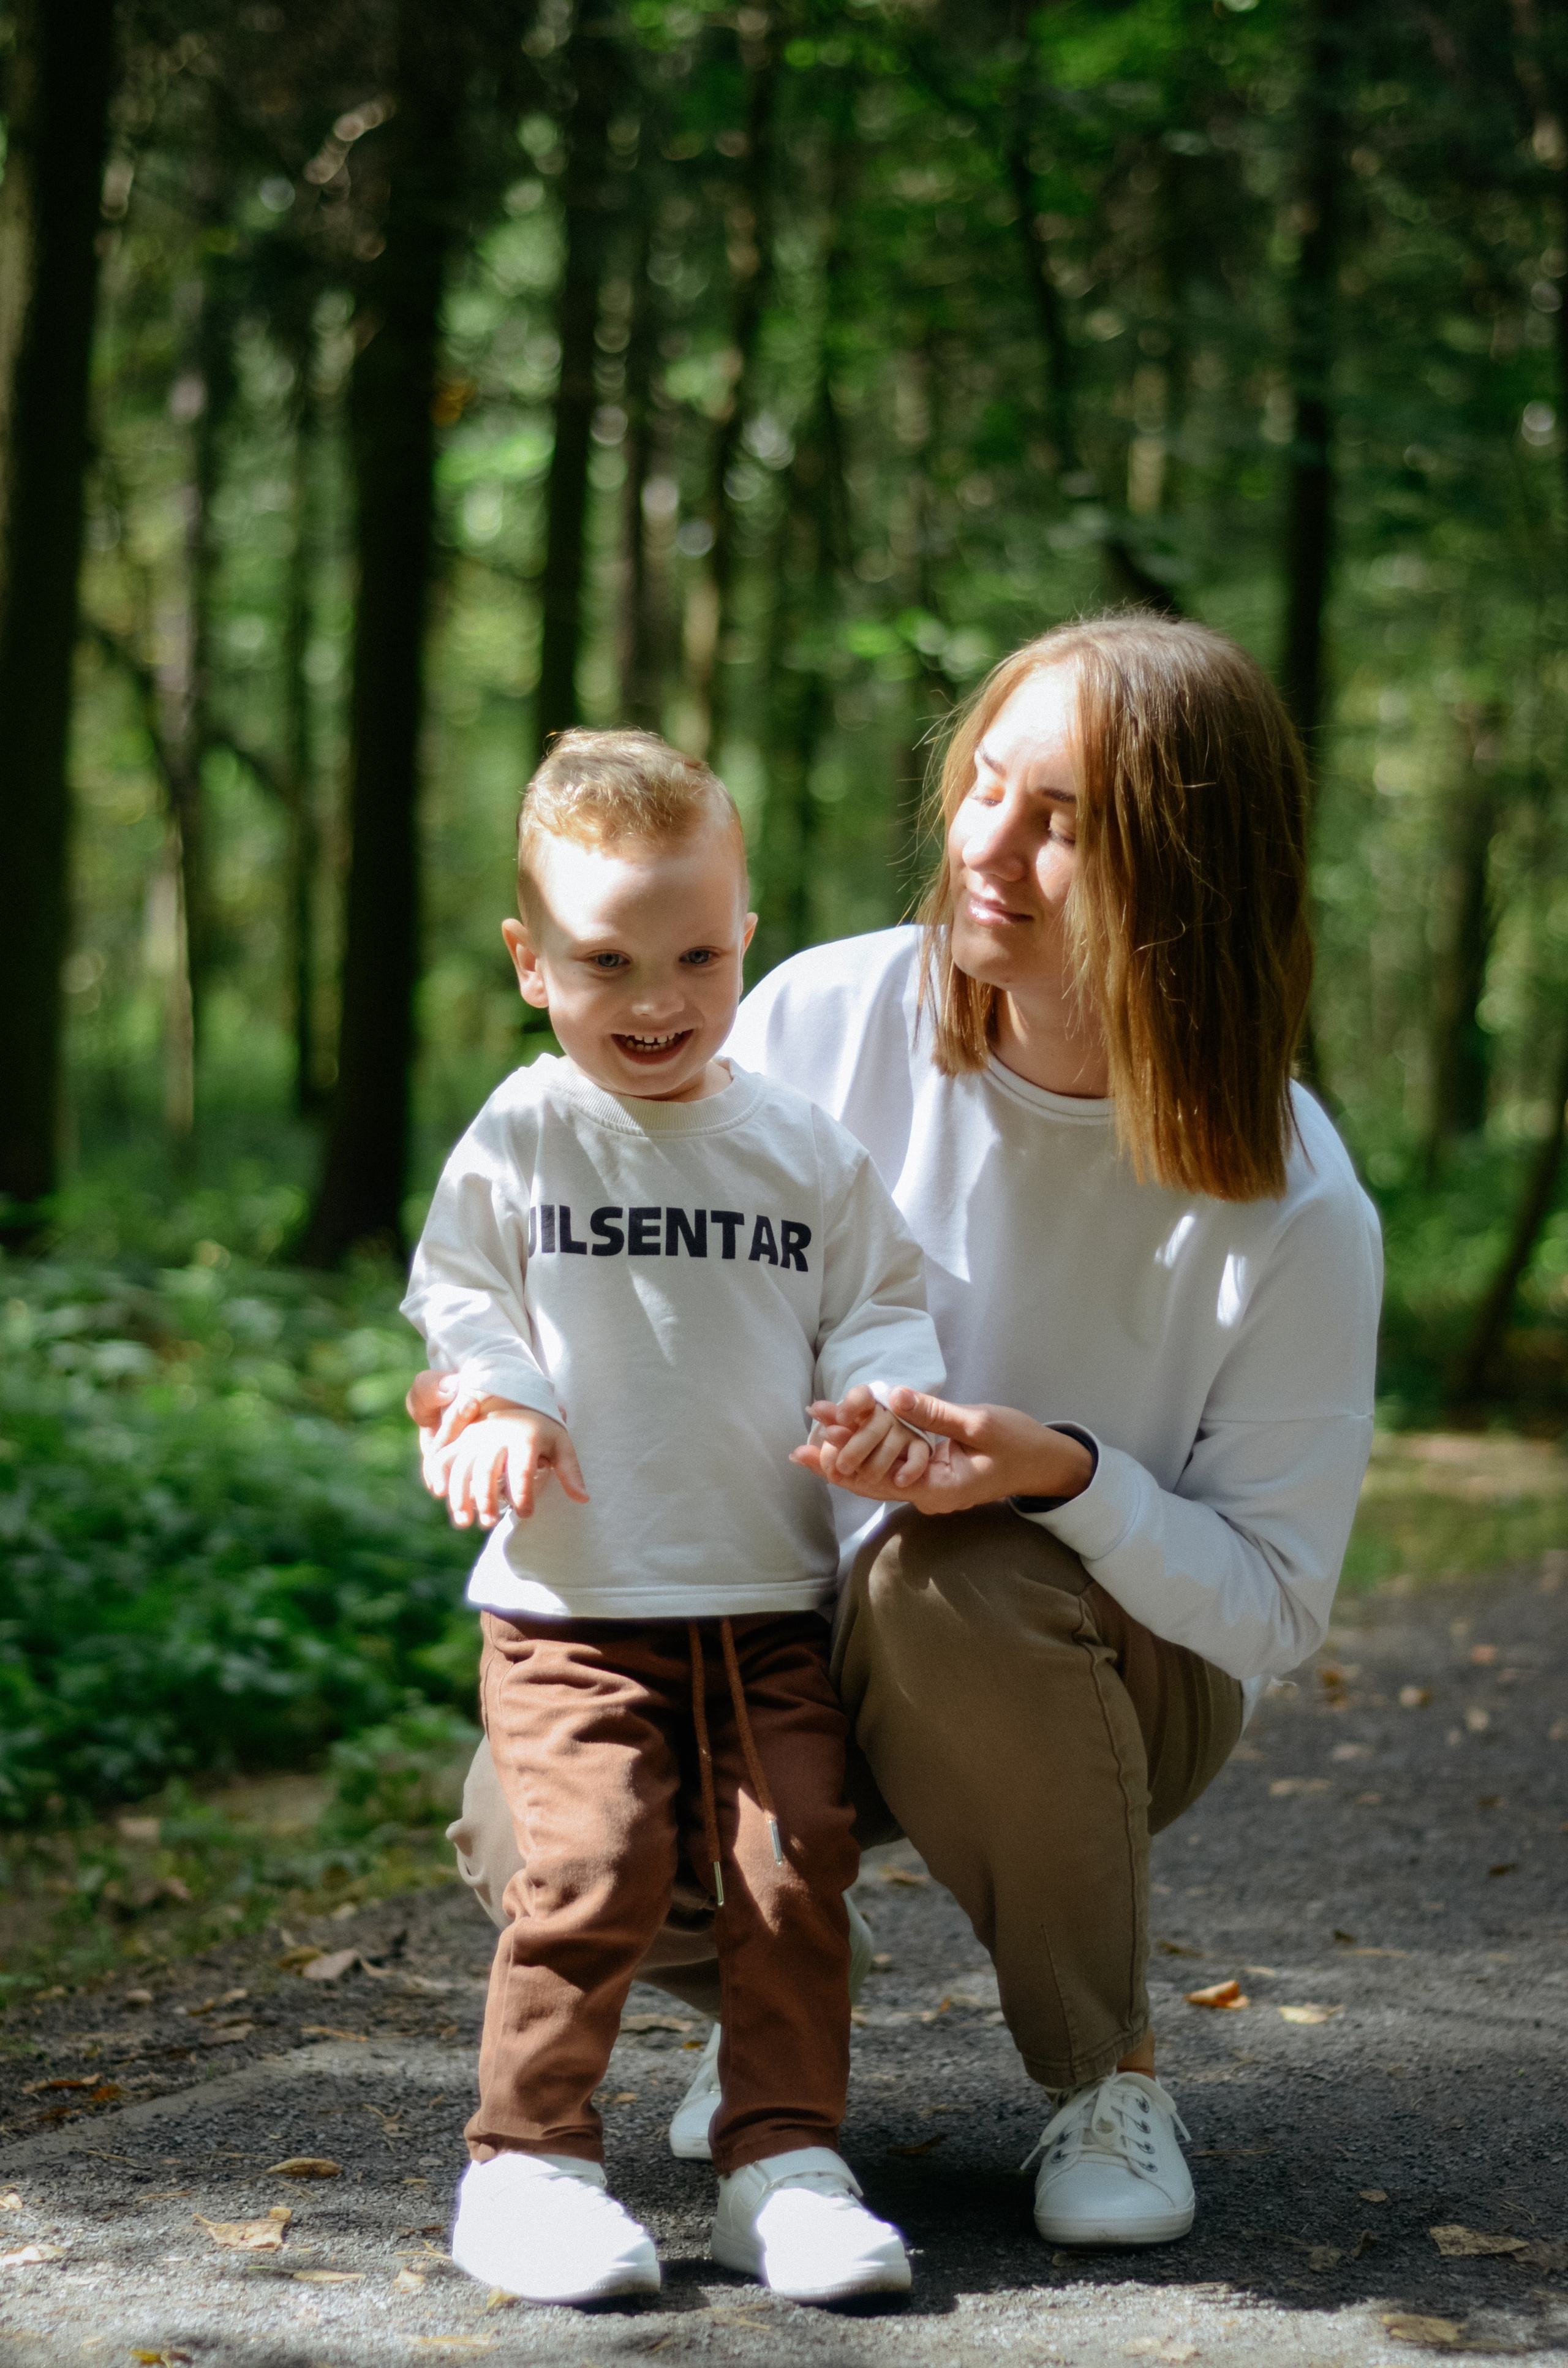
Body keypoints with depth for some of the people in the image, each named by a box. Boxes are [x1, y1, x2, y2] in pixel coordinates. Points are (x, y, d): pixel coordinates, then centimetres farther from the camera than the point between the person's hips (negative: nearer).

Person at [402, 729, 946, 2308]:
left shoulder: (802, 1146, 8)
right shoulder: (520, 1138, 3)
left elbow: (874, 1305, 12)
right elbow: (456, 1293, 8)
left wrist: (886, 1393, -9)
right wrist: (498, 1402, -11)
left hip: (772, 1598, 3)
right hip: (572, 1601, -2)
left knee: (795, 1863, -6)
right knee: (594, 1863, -16)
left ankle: (783, 2155, 6)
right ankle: (527, 2158, -3)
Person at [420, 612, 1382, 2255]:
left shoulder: (1290, 1209, -19)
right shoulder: (823, 1020, -13)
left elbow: (1272, 1607, -15)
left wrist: (1063, 1474, -33)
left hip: (1109, 1680, -2)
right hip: (773, 1632, 2)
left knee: (951, 1581, -38)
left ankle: (1107, 2071, -10)